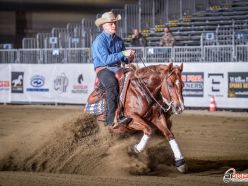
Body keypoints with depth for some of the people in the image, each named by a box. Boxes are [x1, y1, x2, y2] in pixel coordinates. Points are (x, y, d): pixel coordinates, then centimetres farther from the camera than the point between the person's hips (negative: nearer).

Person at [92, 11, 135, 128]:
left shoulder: (119, 40, 15)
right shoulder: (99, 41, -8)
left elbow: (124, 59, 19)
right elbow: (106, 59, -20)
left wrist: (129, 57, -6)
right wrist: (123, 54, -25)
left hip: (117, 69, 7)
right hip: (103, 69, -7)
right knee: (112, 83, -36)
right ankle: (111, 119, -41)